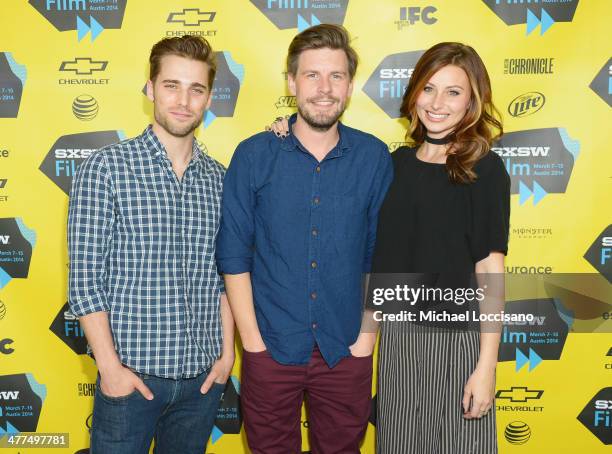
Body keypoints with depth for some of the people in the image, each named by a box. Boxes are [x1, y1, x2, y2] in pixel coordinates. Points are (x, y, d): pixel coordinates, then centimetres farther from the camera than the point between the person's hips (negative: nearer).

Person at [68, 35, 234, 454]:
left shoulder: (219, 178, 5)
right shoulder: (107, 167, -8)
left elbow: (224, 273, 10)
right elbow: (84, 276, -10)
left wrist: (227, 351, 5)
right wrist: (110, 366, -12)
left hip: (204, 375, 4)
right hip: (131, 375, -4)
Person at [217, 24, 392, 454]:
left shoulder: (374, 157, -4)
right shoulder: (253, 156, -6)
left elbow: (382, 255, 2)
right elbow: (234, 254, -4)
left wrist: (368, 335, -1)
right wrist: (252, 338, -7)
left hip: (346, 352, 1)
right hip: (271, 348, 0)